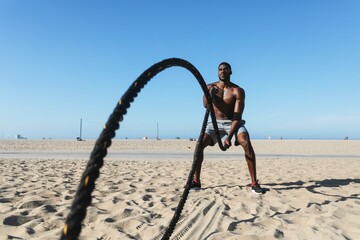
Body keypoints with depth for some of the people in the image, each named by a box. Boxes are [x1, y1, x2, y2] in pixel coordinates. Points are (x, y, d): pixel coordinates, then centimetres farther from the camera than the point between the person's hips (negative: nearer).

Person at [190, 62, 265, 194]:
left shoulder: (238, 91, -13)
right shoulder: (210, 87, -3)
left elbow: (237, 116, -19)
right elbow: (206, 105, -22)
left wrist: (229, 137, -28)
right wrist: (210, 94, -45)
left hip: (234, 122, -2)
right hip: (215, 122, 2)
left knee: (246, 143, -29)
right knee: (199, 144, -17)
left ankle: (254, 183, -19)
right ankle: (196, 181, -4)